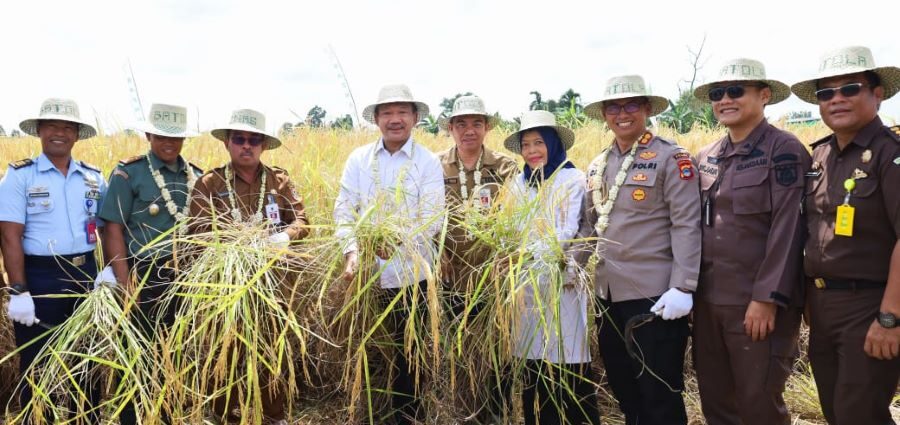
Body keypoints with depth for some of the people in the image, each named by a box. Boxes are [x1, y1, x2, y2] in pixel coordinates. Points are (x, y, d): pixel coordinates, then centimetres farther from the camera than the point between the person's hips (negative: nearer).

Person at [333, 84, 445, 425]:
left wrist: (397, 241, -28)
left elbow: (433, 219, -11)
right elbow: (344, 210, -1)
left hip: (411, 275, -2)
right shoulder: (359, 159, 5)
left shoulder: (428, 162, -3)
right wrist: (351, 251, -17)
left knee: (407, 353, 9)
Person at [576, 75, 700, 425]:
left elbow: (687, 226, -13)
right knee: (622, 386, 18)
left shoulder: (670, 158, -7)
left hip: (654, 295, -6)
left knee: (659, 393, 4)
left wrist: (682, 288, -19)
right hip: (607, 293, 6)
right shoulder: (597, 166, 11)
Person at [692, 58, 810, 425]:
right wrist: (693, 289, 11)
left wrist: (767, 298, -18)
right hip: (708, 299, 6)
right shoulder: (707, 157, 10)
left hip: (757, 301, -6)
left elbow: (787, 229, -14)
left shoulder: (784, 150, -8)